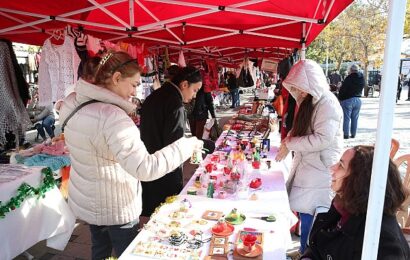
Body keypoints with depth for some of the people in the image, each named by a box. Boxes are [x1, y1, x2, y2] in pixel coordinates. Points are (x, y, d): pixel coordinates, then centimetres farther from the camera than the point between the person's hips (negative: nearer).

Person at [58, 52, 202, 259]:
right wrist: (186, 145, -29)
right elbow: (145, 168, -36)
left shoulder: (74, 103, -3)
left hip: (87, 200, 8)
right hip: (114, 207, -8)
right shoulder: (111, 116, -31)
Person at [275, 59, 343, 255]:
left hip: (320, 167, -8)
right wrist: (287, 142, 1)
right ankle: (305, 250, 31)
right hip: (306, 163, 8)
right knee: (302, 210, 14)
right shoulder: (308, 101, 10)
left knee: (308, 213, -3)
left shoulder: (328, 103, -17)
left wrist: (290, 144, -18)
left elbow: (323, 139, -24)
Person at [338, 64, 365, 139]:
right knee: (355, 118, 11)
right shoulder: (362, 78, 2)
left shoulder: (349, 78, -15)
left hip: (347, 100, -5)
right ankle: (353, 134, 16)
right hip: (358, 100, 5)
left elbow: (342, 89, -11)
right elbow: (361, 89, 9)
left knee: (346, 118, 0)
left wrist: (340, 99, -1)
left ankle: (346, 134, 0)